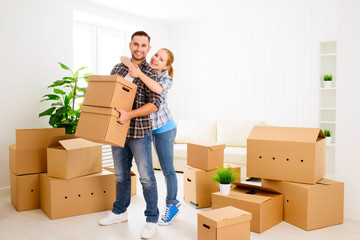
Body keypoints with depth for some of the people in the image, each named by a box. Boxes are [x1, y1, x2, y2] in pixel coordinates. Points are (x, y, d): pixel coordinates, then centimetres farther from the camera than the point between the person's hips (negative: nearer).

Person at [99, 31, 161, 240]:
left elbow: (154, 103, -17)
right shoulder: (117, 69, 10)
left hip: (139, 132, -5)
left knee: (146, 177, 1)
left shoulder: (150, 73, -6)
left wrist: (130, 114, -26)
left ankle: (152, 220, 15)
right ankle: (120, 212, 35)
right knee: (121, 174, 17)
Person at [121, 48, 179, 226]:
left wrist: (139, 74, -36)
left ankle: (171, 206, 21)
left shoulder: (166, 79, -11)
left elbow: (158, 89, -35)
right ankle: (173, 200, 33)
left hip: (164, 127, -5)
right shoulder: (143, 71, 2)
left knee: (167, 169, 2)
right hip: (147, 126, 6)